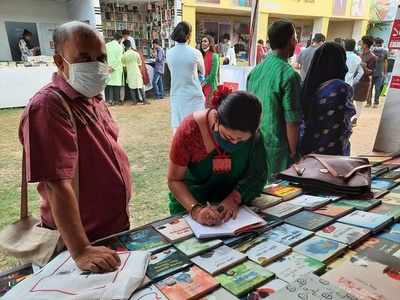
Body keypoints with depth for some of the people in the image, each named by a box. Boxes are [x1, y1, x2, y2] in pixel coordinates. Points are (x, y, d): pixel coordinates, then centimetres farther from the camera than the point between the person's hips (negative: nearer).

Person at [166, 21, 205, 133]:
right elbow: (202, 73, 5)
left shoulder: (169, 53, -2)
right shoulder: (195, 53, -10)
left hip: (177, 96, 3)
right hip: (194, 95, -3)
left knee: (178, 127, 8)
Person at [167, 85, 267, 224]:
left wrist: (234, 199, -23)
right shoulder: (190, 130, -22)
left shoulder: (252, 134, -14)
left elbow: (257, 174, -7)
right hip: (189, 207, -1)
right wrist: (196, 210, -29)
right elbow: (174, 180, -15)